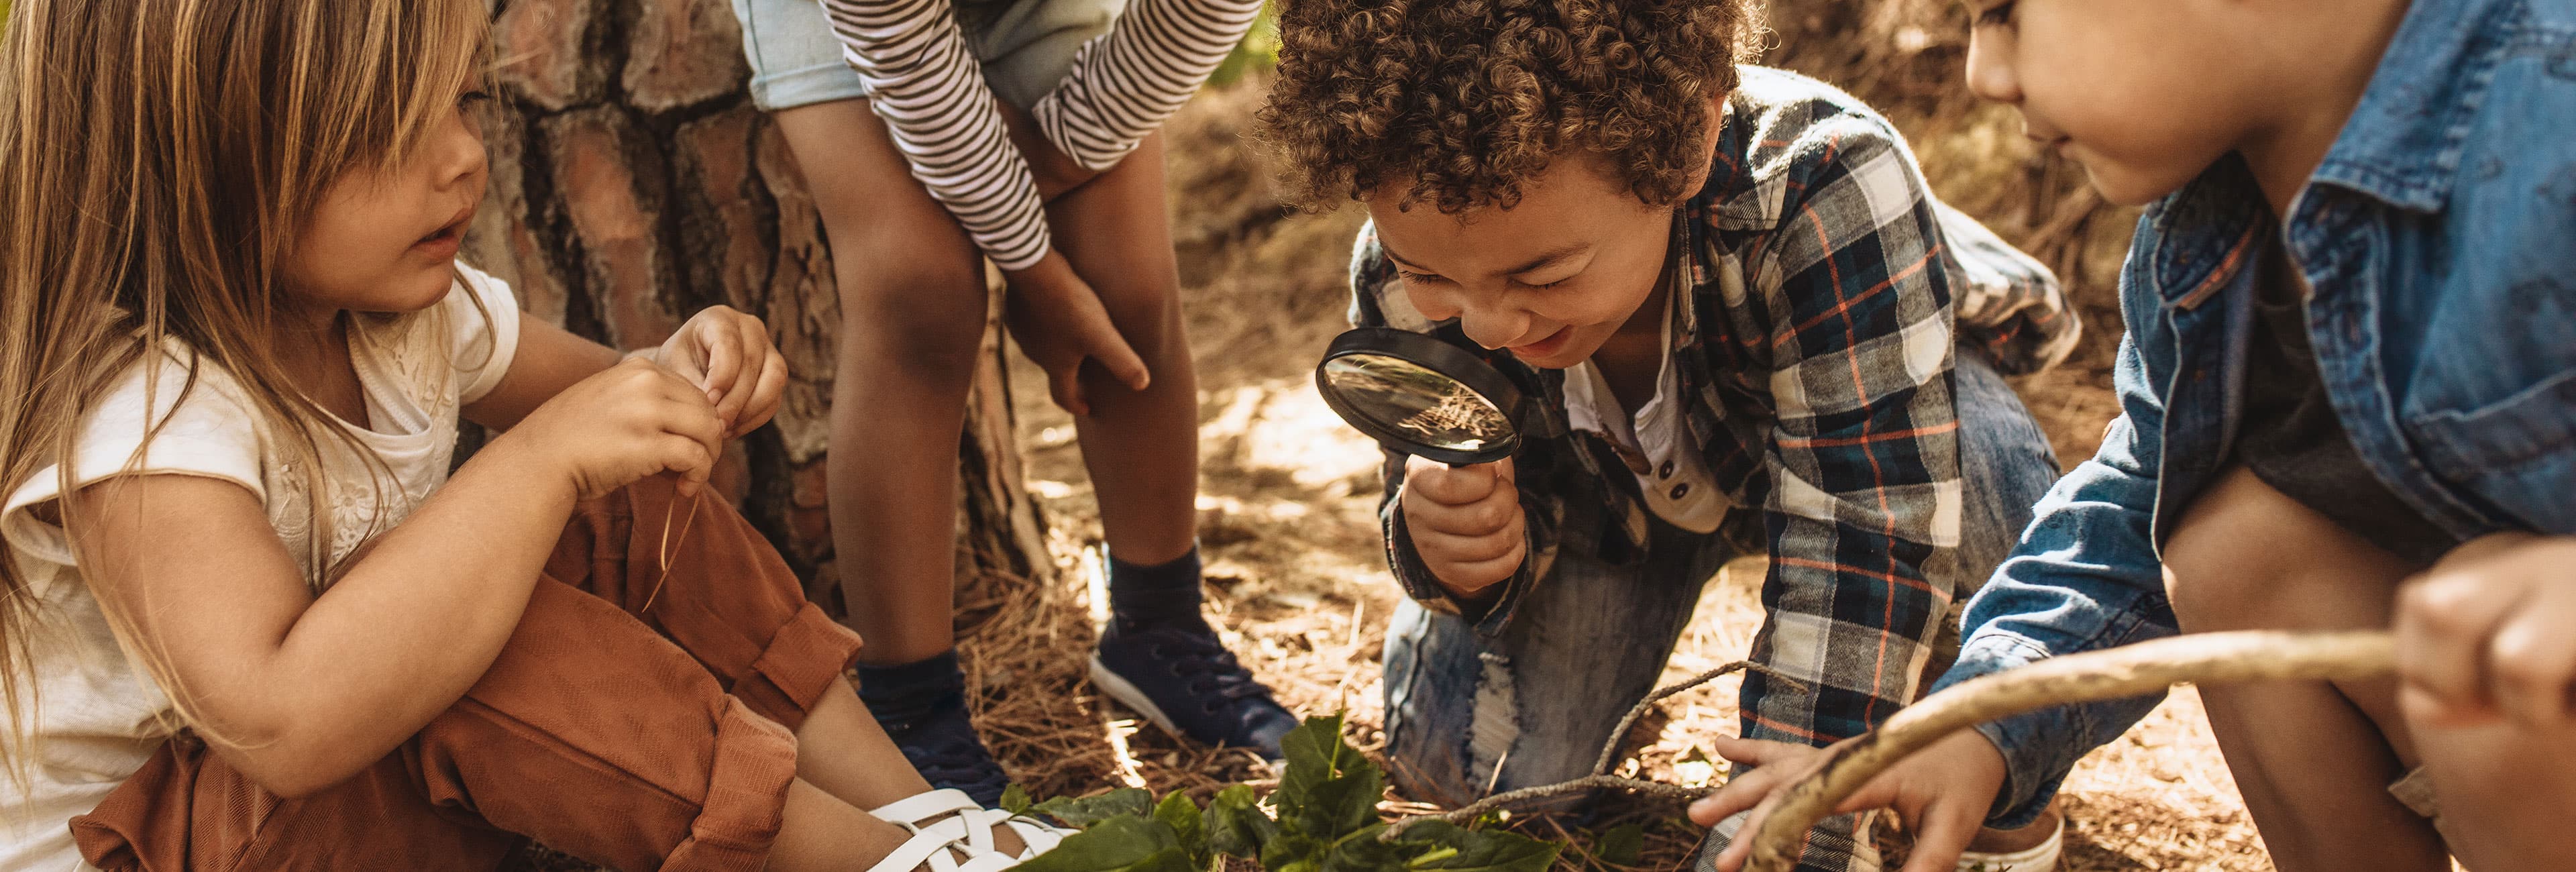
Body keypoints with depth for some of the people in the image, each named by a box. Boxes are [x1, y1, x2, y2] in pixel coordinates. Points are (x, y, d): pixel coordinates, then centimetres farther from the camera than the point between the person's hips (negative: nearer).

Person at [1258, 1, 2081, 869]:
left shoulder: (1832, 195, -44)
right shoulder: (1404, 275, -29)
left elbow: (1868, 549, -43)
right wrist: (1446, 546, -41)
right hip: (1609, 488, 3)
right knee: (1457, 764, -11)